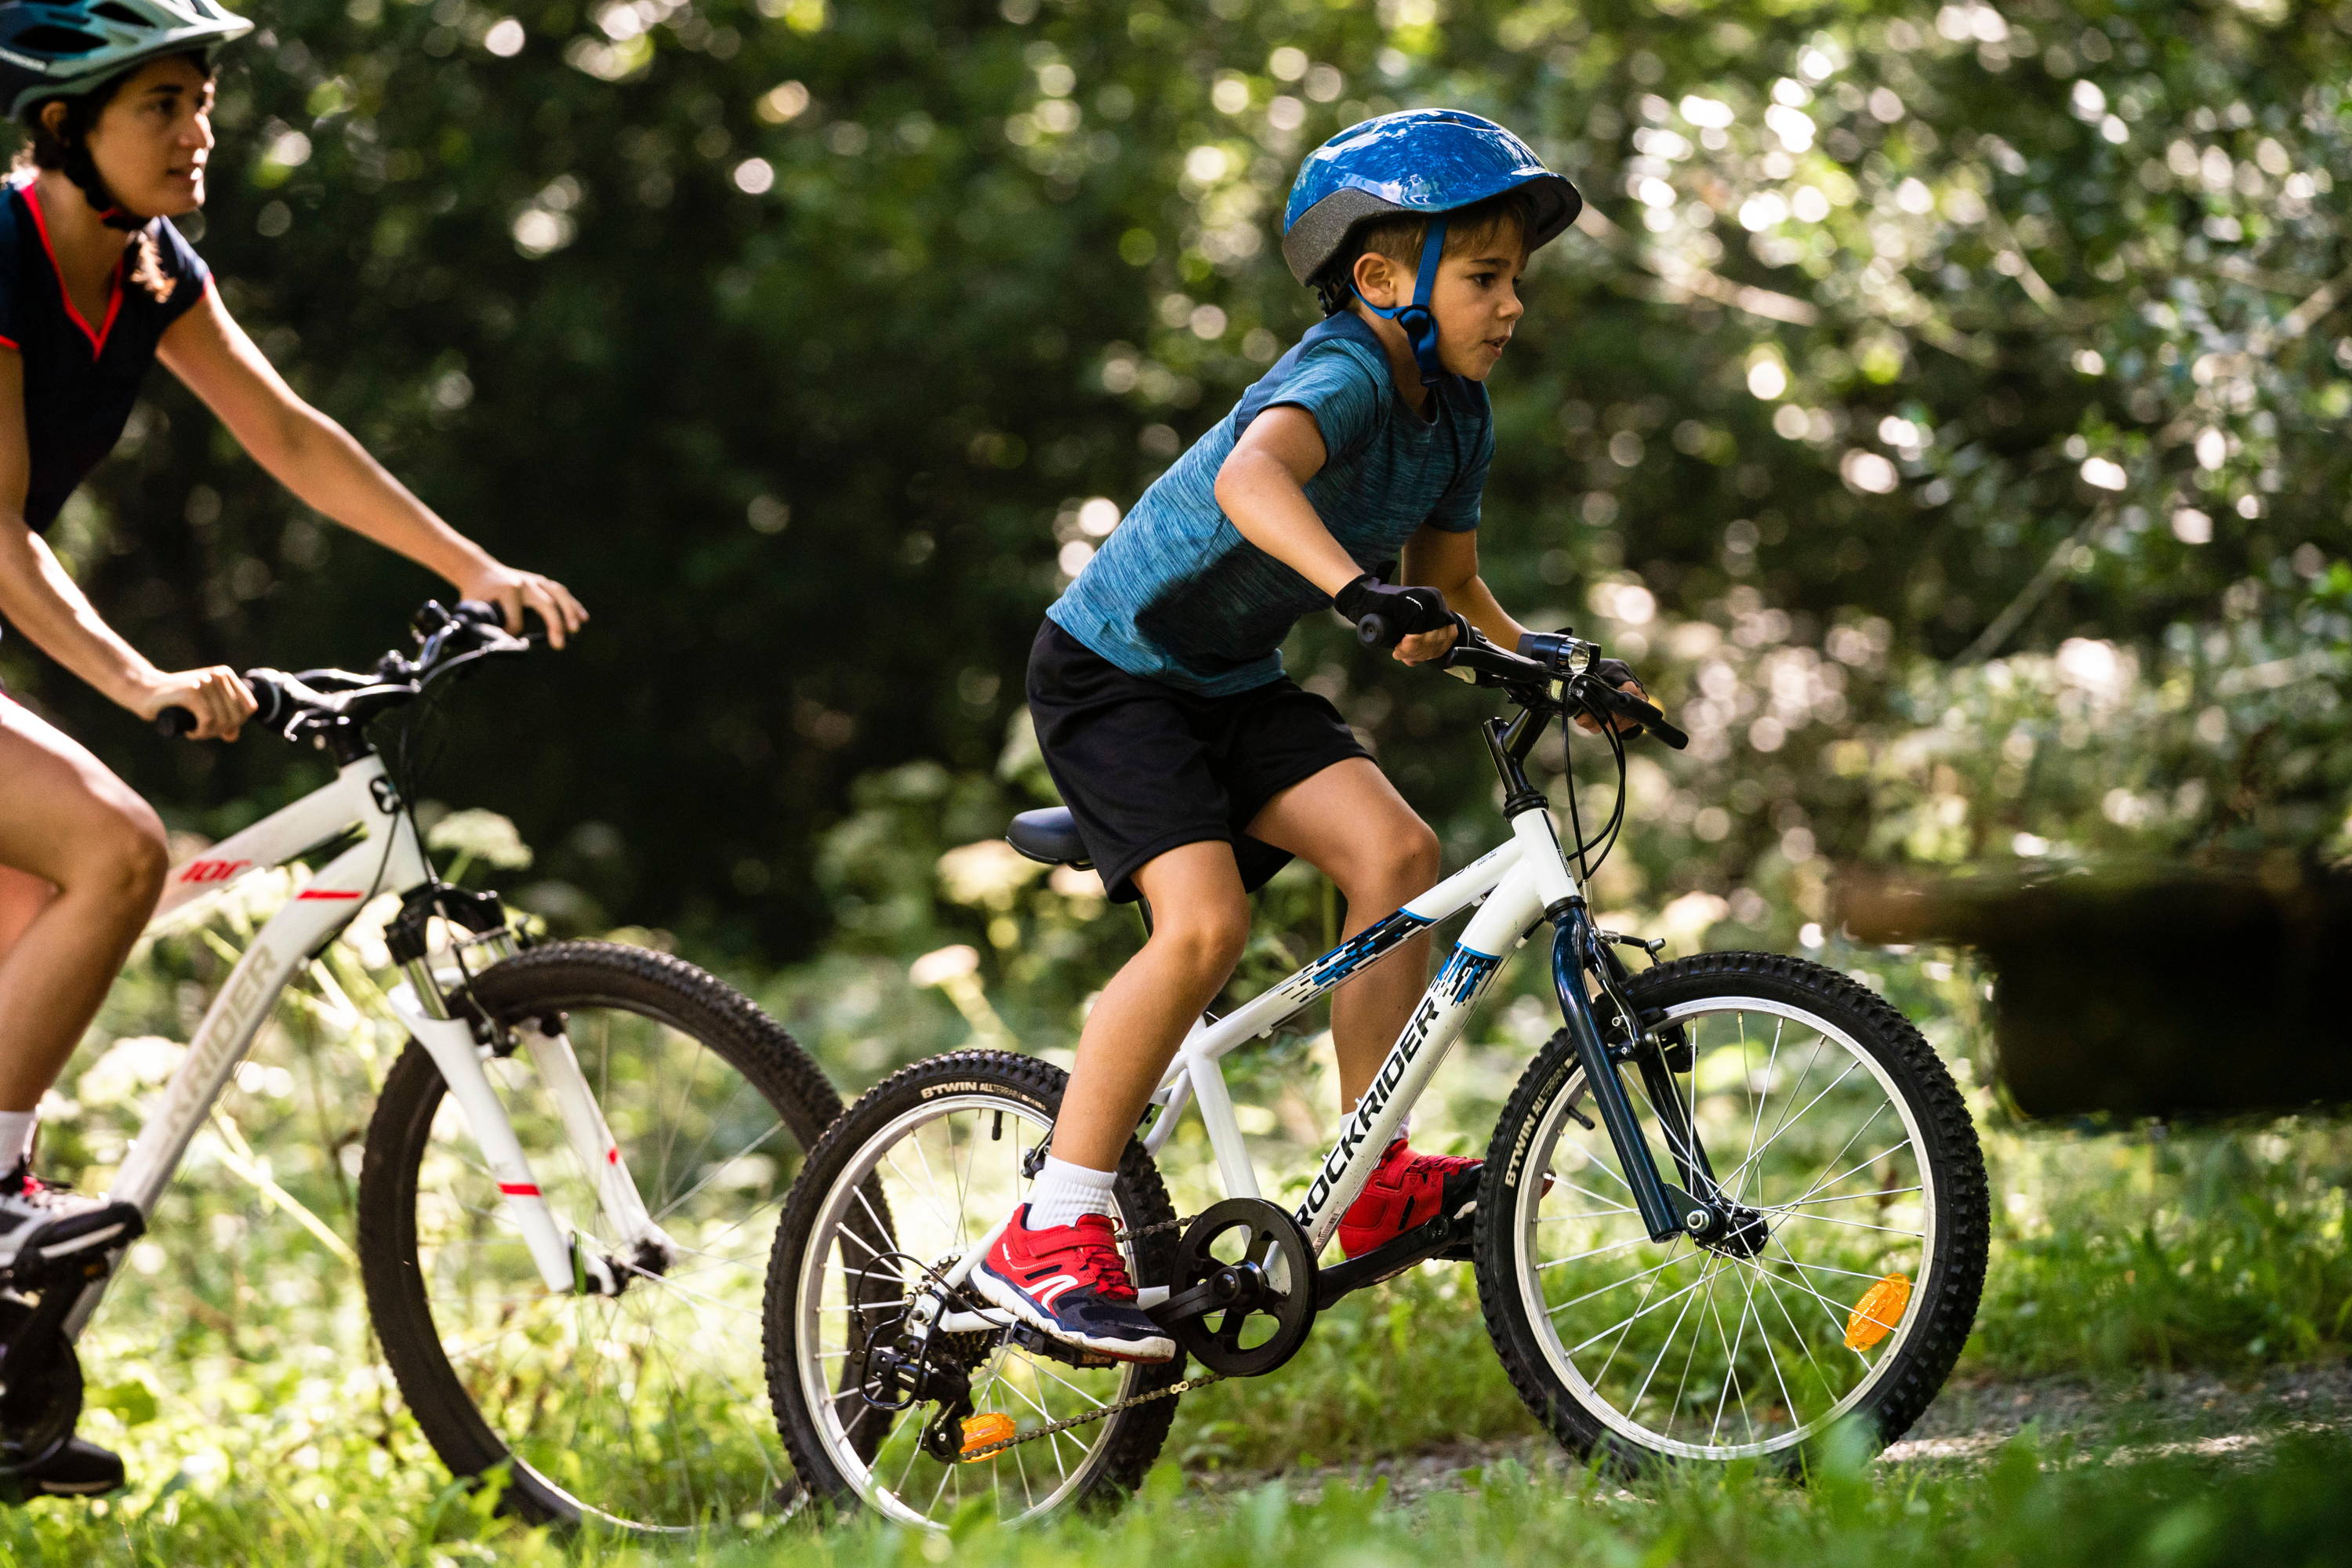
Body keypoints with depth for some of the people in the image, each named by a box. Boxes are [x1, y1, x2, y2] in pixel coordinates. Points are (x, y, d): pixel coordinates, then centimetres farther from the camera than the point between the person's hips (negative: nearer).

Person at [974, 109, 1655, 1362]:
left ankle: (1375, 1182, -5)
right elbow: (1249, 476, -50)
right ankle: (1049, 1239, -17)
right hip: (1111, 676, -8)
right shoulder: (1343, 379, -26)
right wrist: (1355, 585, -65)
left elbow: (1450, 585, 14)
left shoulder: (1455, 415, 1)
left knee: (1396, 850, -13)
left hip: (1232, 686, 8)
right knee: (1205, 923, -24)